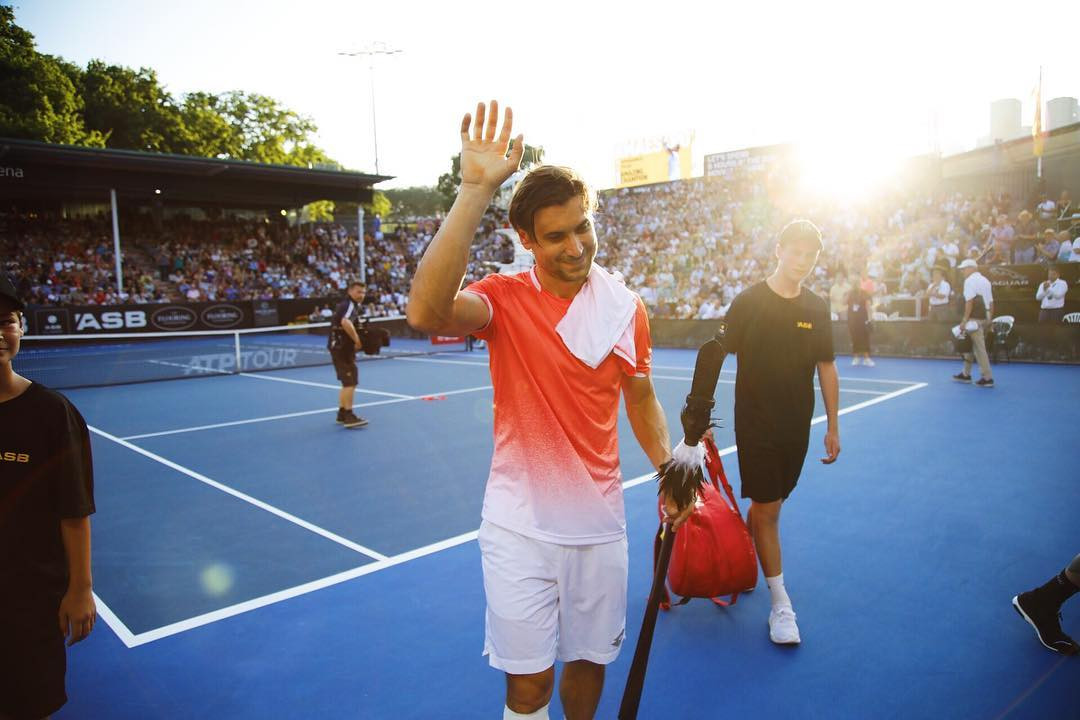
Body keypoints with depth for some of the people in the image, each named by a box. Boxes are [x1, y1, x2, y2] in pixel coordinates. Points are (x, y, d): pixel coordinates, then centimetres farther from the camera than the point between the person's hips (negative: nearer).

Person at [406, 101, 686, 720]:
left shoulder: (626, 308, 0)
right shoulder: (505, 298, -10)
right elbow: (426, 313, -33)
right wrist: (476, 191, -35)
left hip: (599, 522, 3)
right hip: (520, 527, -3)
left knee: (589, 658, 19)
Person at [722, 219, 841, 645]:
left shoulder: (817, 309, 4)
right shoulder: (749, 302, -9)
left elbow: (826, 369, 9)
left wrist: (833, 427, 9)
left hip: (797, 427, 4)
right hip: (755, 425, -4)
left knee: (770, 503, 15)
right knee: (766, 508, -1)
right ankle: (780, 603, 8)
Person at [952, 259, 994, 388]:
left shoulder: (970, 280, -8)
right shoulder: (985, 280, 18)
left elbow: (969, 301, -17)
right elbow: (991, 302, 17)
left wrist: (964, 320, -17)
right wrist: (989, 319, 20)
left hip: (975, 318, -9)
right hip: (985, 317, 9)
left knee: (979, 348, -6)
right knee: (969, 345, 18)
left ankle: (987, 377, -5)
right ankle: (966, 374, 24)